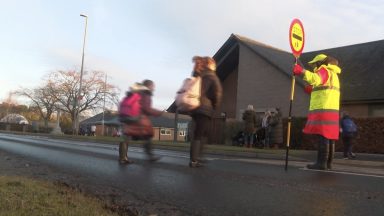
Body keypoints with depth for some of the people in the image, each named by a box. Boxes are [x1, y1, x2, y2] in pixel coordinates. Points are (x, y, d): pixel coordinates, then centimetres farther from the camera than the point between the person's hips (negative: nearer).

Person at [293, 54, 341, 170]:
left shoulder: (323, 70, -2)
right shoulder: (333, 74, 28)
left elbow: (315, 79, -26)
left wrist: (301, 71, -29)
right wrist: (314, 90, 25)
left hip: (323, 109, -10)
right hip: (331, 110, 10)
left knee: (323, 136, -14)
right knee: (329, 137, 6)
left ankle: (321, 162, -18)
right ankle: (328, 163, 7)